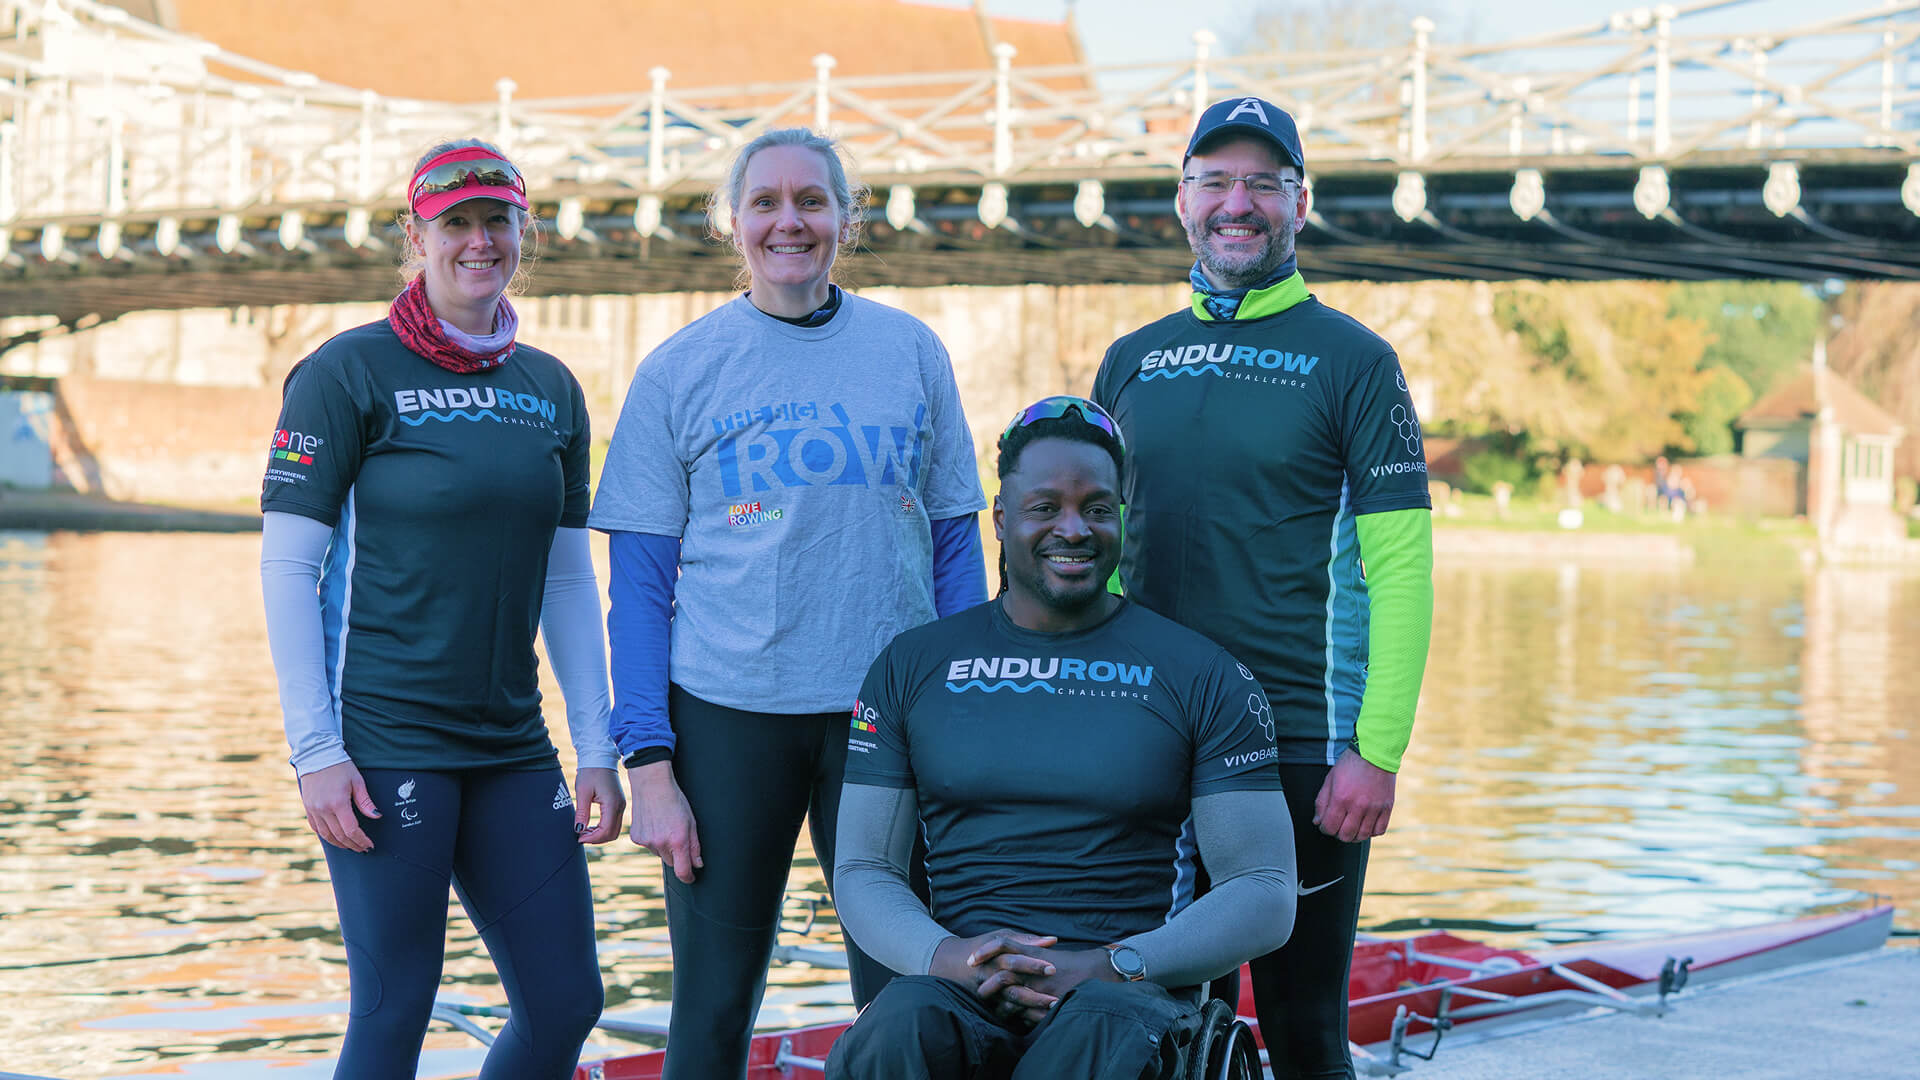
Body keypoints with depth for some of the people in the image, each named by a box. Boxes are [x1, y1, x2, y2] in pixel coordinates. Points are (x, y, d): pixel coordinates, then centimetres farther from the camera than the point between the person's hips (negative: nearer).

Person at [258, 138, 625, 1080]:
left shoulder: (551, 389, 12)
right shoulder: (350, 372, -4)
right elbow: (286, 568, -7)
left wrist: (597, 749, 9)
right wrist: (315, 750, -14)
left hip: (512, 747, 6)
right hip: (384, 745, -6)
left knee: (567, 1004, 4)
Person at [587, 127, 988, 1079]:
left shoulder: (910, 353, 6)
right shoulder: (678, 372, 2)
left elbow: (954, 547, 9)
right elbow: (638, 586, 2)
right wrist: (649, 764, -6)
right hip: (727, 715, -1)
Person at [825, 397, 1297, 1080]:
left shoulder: (1202, 677, 8)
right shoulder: (912, 667, 14)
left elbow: (1265, 895, 3)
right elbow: (862, 869, 13)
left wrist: (1105, 967, -13)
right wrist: (949, 957, -11)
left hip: (1130, 986, -1)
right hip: (958, 985, 1)